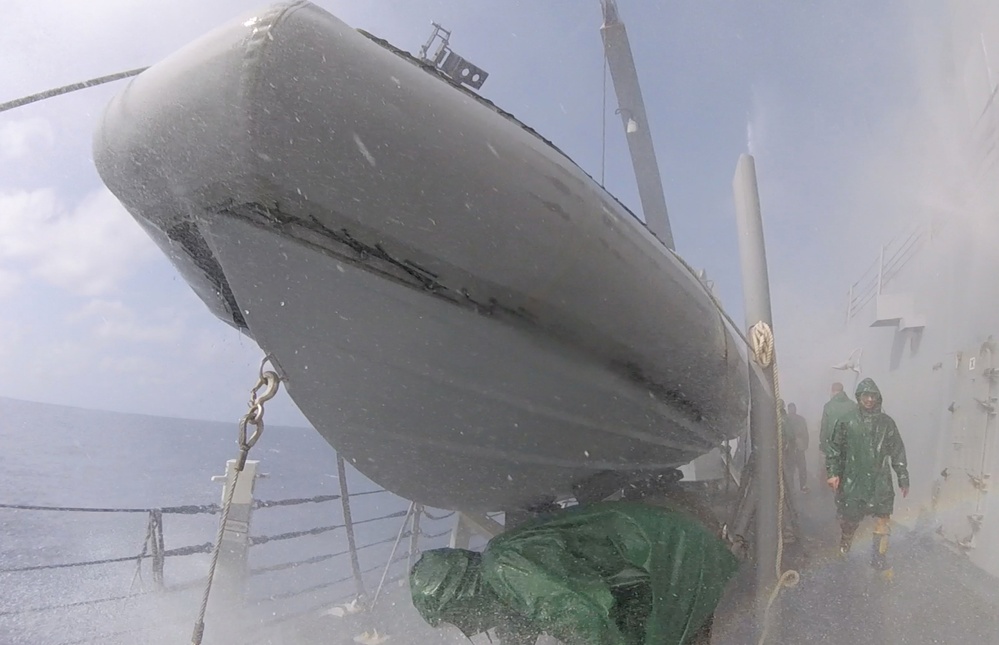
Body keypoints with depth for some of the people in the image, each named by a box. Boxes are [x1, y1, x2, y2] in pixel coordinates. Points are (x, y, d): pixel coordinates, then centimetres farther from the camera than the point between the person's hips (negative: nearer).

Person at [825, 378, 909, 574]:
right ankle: (845, 543, 39)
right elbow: (834, 449, 1)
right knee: (850, 519, 10)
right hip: (853, 482, -1)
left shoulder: (886, 423, 1)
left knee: (883, 522, 2)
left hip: (880, 483, 1)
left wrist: (903, 479, 6)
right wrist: (833, 473, -7)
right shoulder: (846, 422, -3)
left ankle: (879, 560, 17)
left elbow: (897, 452, 6)